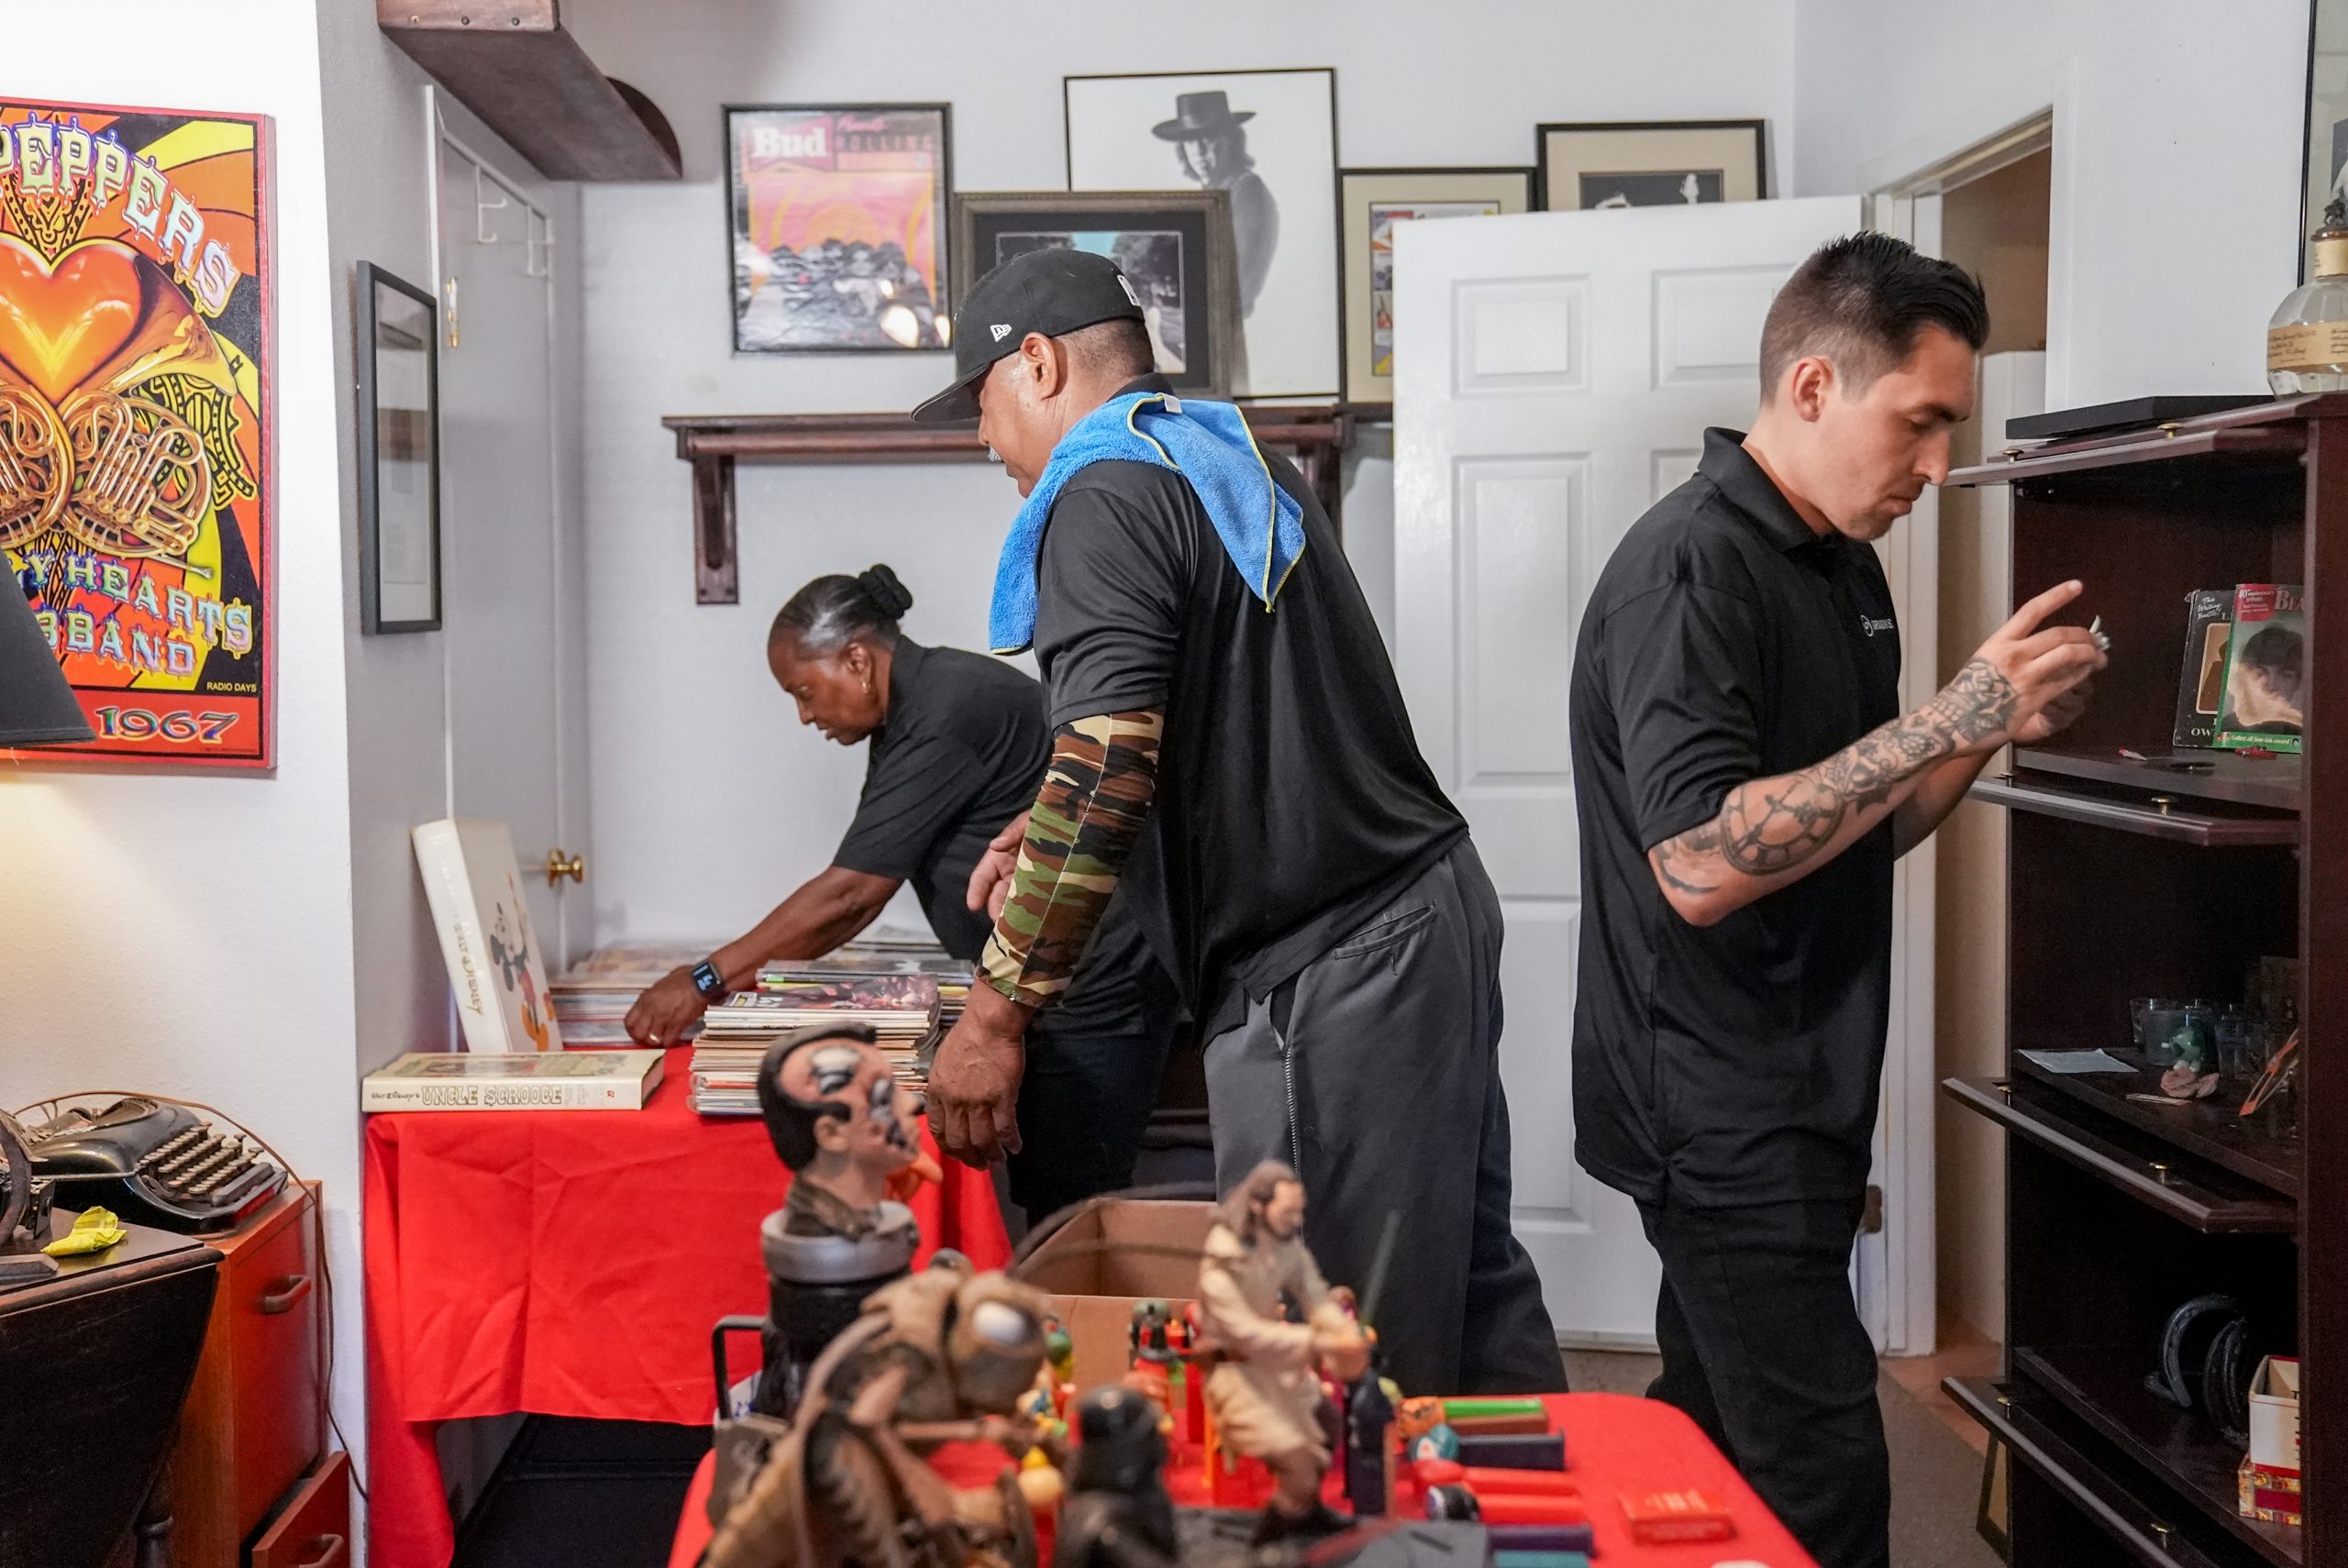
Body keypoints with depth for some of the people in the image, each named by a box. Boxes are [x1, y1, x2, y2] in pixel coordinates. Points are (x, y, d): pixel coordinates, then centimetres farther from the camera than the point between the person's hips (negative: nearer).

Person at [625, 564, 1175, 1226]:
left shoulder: (946, 715, -21)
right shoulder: (910, 710, 12)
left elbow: (851, 897, -22)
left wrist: (704, 982, -17)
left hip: (1093, 989, -10)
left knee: (1069, 1207, -7)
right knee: (1040, 1196, 12)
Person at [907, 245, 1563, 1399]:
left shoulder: (1106, 501, -11)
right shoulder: (1245, 464, 17)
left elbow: (1109, 770, -22)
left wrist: (995, 1013, -17)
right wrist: (1052, 832, 23)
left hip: (1323, 980, -10)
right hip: (1436, 906, 10)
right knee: (1471, 1287, 18)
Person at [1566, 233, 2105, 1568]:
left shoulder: (1845, 566, 13)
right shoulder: (1691, 569, -16)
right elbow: (1701, 865, -26)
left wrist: (1997, 727, 2)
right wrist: (1953, 715, -23)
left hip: (1796, 1107, 9)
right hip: (1719, 1117, -9)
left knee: (1713, 1455, 15)